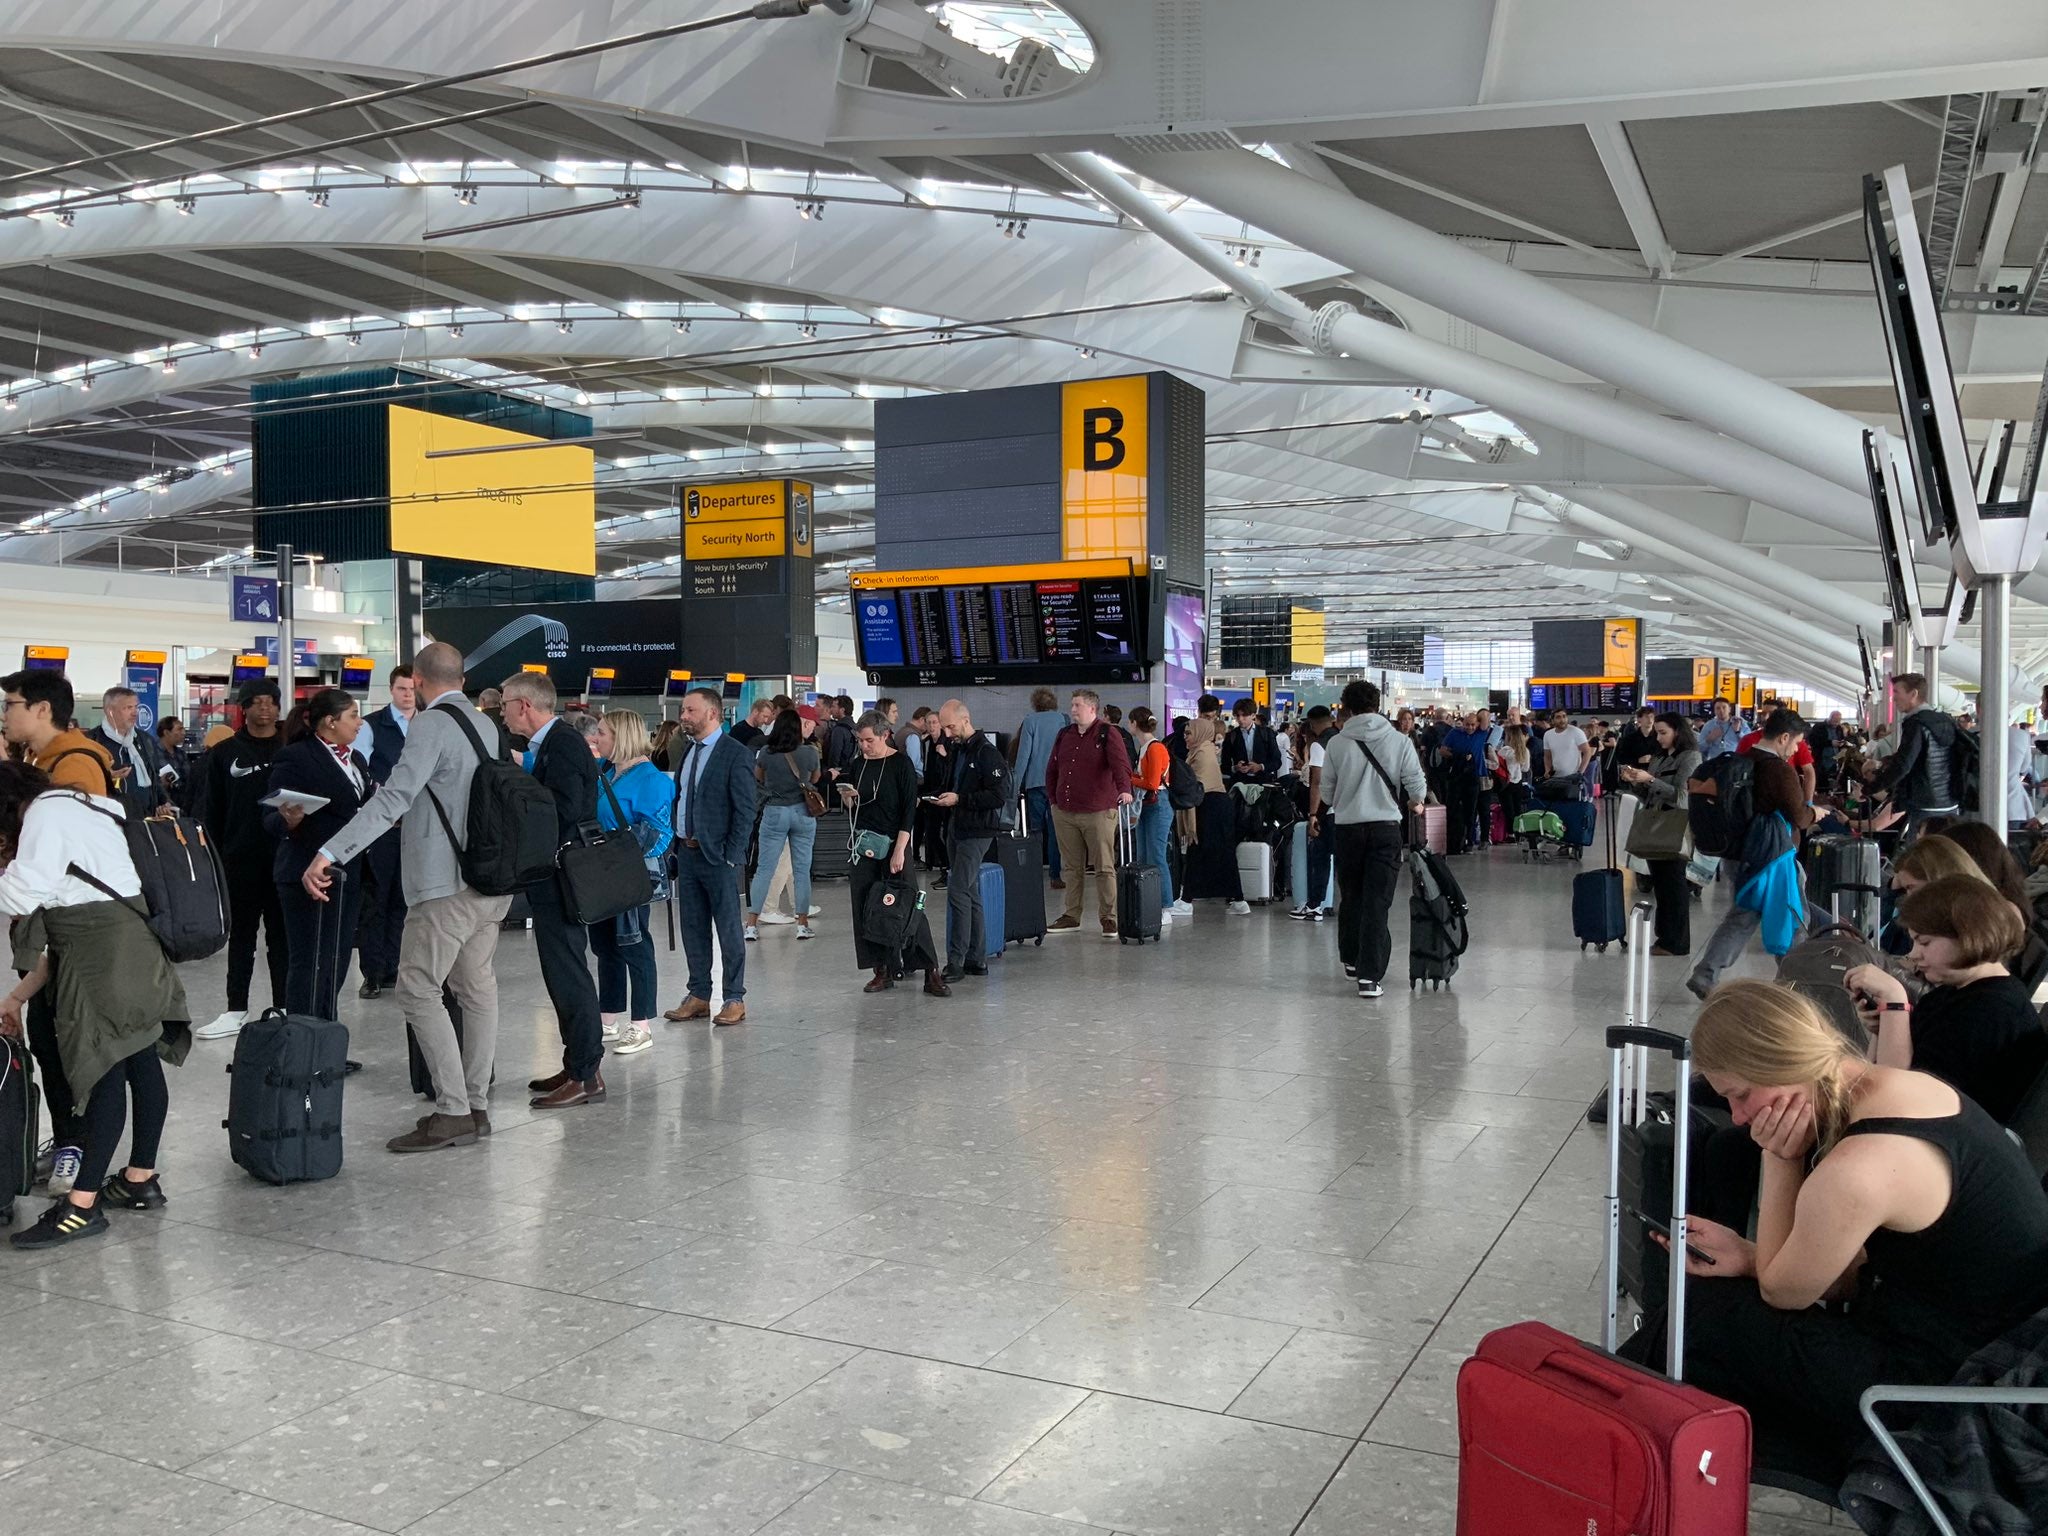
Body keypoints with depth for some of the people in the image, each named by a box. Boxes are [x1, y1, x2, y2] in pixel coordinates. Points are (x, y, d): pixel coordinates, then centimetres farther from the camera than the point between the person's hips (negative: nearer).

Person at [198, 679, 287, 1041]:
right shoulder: (225, 753, 5)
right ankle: (235, 1010, 16)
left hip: (282, 857, -1)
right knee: (241, 934, 9)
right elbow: (214, 810, 5)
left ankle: (282, 1008, 12)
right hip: (240, 859, 1)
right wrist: (215, 857, 1)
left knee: (281, 934, 6)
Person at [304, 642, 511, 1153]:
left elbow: (394, 796, -23)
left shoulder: (431, 725, -12)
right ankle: (476, 1107, 18)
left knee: (419, 989, -5)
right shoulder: (487, 725, 11)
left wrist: (330, 853, -26)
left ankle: (453, 1113, -7)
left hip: (446, 882, -9)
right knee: (476, 990, 12)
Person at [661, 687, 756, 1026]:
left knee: (729, 929, 1)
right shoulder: (687, 752, 13)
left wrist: (732, 856, -15)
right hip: (686, 853, 7)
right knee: (692, 928, 12)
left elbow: (745, 810, -12)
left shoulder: (736, 755, -10)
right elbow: (678, 799, 18)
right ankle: (699, 995, 22)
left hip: (717, 856, -7)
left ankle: (735, 999, 9)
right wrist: (676, 842, 8)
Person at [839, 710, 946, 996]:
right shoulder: (860, 765, 9)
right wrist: (848, 798, -6)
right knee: (866, 907, 3)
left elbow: (909, 810, -12)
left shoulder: (900, 765, -8)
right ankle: (882, 970, 11)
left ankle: (931, 973, -3)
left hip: (893, 843, -6)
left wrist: (899, 850, -18)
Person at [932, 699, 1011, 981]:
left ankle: (956, 961, -9)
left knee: (958, 892, -12)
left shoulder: (986, 753, -13)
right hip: (959, 829, 9)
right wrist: (943, 796, 8)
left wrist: (960, 799, -19)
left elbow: (1000, 795, -19)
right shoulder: (957, 750, 15)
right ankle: (977, 960, 17)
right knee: (970, 895, 11)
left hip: (977, 832, -9)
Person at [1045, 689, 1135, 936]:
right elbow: (1052, 769, 21)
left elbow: (1120, 764, -19)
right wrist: (1053, 798, 14)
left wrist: (1124, 789, -35)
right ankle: (1072, 915, 18)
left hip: (1098, 813, -6)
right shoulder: (1064, 735, 14)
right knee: (1072, 867, 11)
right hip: (1064, 813, 6)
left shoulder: (1107, 734, -5)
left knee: (1104, 867, -2)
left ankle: (1109, 918, 3)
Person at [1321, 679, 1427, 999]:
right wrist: (1414, 804, 18)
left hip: (1348, 828, 1)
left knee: (1350, 896, 19)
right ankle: (1370, 976, -7)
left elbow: (1327, 793, 3)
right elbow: (1417, 786, -5)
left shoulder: (1337, 744, -3)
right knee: (1376, 902, -1)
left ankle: (1351, 959, 35)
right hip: (1385, 826, -1)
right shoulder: (1399, 741, -5)